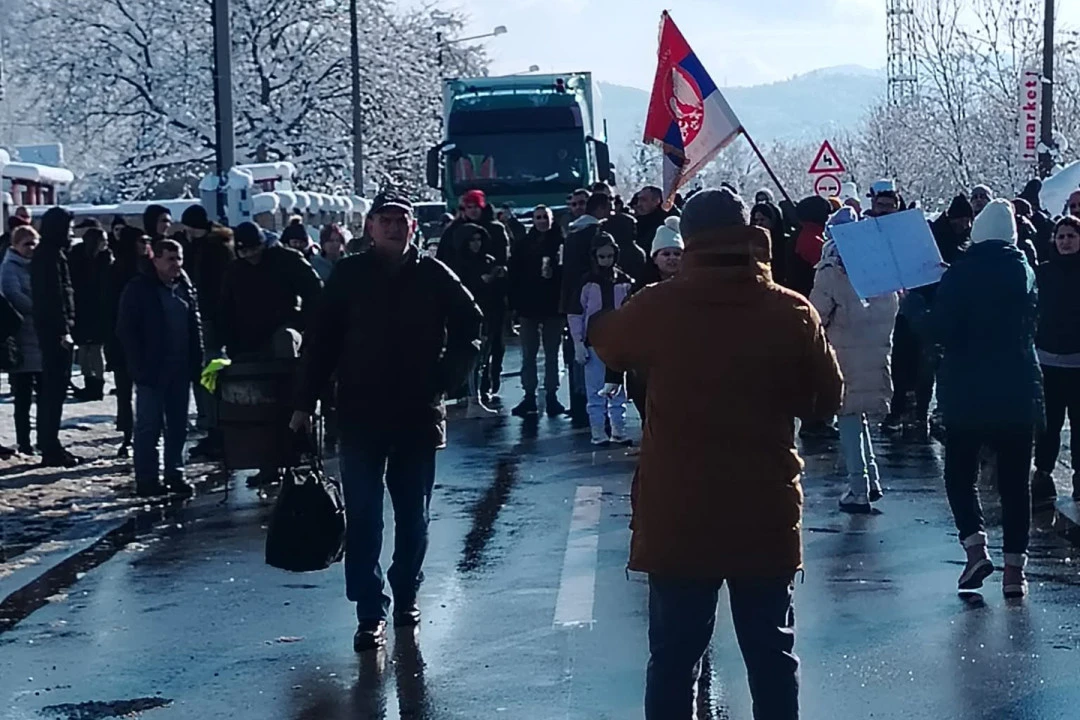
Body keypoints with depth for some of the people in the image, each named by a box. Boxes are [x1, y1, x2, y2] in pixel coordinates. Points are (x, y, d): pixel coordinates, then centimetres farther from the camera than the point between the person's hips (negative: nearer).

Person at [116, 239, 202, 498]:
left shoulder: (186, 287, 11)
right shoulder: (139, 289, -6)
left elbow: (195, 328, 15)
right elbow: (126, 330, -8)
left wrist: (196, 363, 6)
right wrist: (139, 365, -13)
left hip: (180, 369, 6)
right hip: (151, 370, -6)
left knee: (178, 426, 9)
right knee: (149, 426, -3)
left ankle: (175, 475, 18)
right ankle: (146, 480, 1)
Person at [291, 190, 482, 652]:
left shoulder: (434, 276, 1)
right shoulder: (350, 275, -1)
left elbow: (469, 326, 12)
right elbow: (321, 340, -1)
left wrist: (447, 379, 1)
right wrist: (304, 402, -5)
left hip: (418, 415, 2)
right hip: (361, 415, -1)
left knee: (413, 515, 13)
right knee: (363, 518, -4)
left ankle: (406, 596, 30)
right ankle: (370, 612, -1)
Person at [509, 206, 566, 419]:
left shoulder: (561, 243, 0)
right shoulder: (523, 245, 4)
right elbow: (514, 275, 2)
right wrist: (515, 304, -5)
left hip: (553, 307, -1)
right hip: (528, 306, 1)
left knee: (552, 355, 6)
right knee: (528, 355, 4)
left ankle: (551, 396, 12)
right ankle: (529, 397, 8)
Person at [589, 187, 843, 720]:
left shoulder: (656, 308, -7)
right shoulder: (793, 313, -7)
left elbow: (607, 346, 14)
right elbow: (827, 400, 4)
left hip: (677, 517, 0)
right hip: (765, 516, 1)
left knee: (674, 656, 8)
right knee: (772, 655, 12)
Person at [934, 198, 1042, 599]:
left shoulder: (958, 274, -10)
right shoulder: (1024, 271, 5)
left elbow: (942, 330, -14)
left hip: (966, 389, -3)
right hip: (1018, 390, 3)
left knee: (959, 472, 10)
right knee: (1015, 480, 7)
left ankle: (976, 547, -9)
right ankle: (1014, 568, 5)